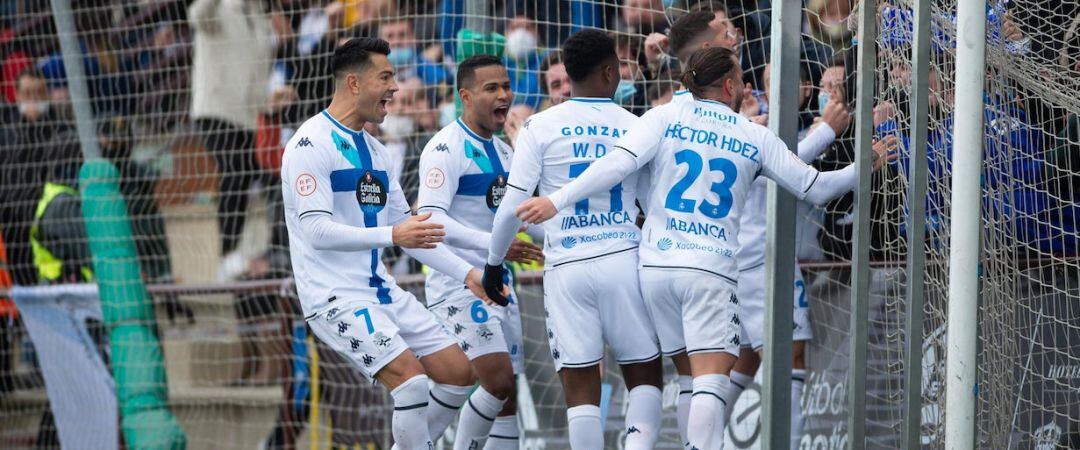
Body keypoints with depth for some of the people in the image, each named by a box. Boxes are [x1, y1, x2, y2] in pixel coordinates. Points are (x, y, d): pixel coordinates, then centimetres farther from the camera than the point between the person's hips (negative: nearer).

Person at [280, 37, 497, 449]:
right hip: (336, 296, -9)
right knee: (411, 380, -23)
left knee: (458, 373, 7)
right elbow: (316, 230, -22)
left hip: (381, 290, 9)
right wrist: (391, 235, -32)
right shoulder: (311, 145, -12)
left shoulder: (374, 151, 15)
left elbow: (406, 227, 22)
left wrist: (466, 273, 14)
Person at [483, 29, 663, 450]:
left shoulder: (541, 127, -1)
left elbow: (514, 204, -4)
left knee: (580, 385, 2)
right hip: (623, 259, 0)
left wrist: (494, 261, 9)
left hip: (566, 268, 0)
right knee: (644, 375, 10)